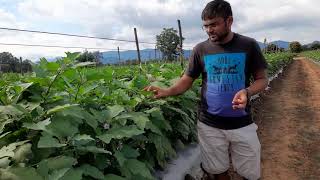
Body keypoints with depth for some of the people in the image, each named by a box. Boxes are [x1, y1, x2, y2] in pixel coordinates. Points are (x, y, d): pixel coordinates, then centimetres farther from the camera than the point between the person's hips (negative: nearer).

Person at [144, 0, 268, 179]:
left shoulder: (248, 45, -4)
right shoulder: (201, 49, -2)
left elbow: (262, 79, 1)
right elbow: (187, 80, 0)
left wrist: (247, 92, -21)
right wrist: (167, 91, -19)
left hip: (242, 124, 0)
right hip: (209, 124, 1)